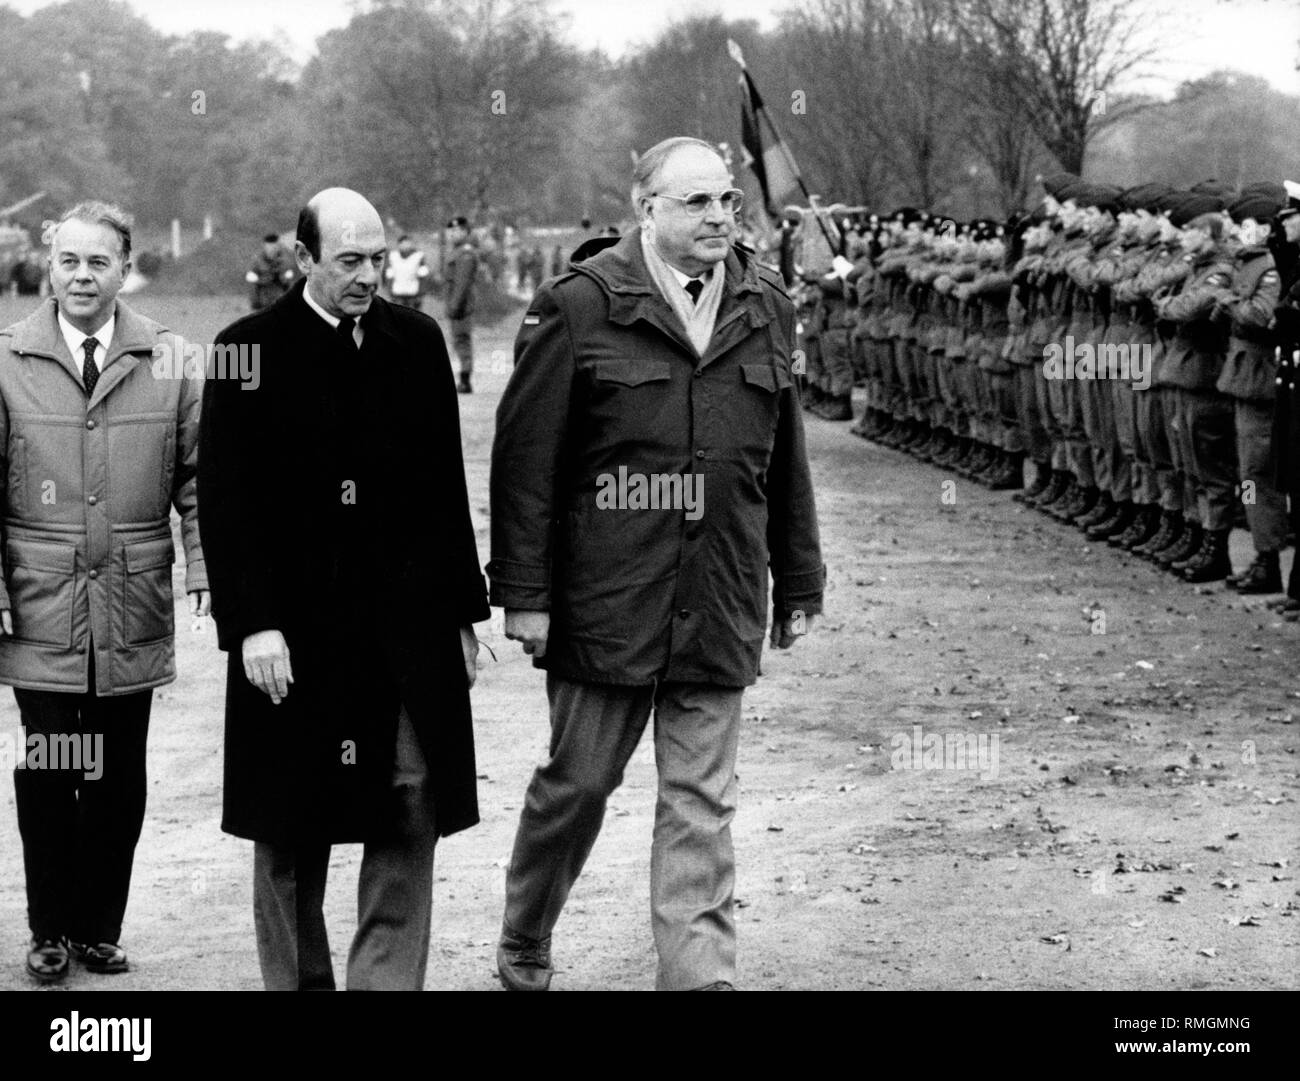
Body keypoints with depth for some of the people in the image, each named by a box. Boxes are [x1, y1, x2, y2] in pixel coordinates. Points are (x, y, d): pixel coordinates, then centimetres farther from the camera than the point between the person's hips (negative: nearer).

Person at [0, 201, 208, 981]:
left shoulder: (170, 360, 3)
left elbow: (196, 476, 6)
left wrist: (206, 568, -4)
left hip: (134, 615, 1)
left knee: (120, 784, 7)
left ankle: (100, 927, 19)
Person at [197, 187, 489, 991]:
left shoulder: (417, 342, 8)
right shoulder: (250, 350, -3)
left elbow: (447, 486, 11)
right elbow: (226, 502, -5)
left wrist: (464, 610, 9)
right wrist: (253, 624, -13)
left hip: (409, 630, 3)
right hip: (295, 630, -2)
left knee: (412, 817, -1)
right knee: (292, 834, 7)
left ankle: (388, 981, 6)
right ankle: (300, 980, 20)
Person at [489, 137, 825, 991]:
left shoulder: (766, 309, 9)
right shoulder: (580, 307, -6)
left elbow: (787, 461, 14)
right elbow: (526, 459, -6)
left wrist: (799, 582, 15)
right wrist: (524, 592, -9)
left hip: (720, 605, 3)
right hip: (604, 600, -3)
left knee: (702, 805, 4)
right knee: (579, 782, 9)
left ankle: (701, 976, 9)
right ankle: (524, 945, 31)